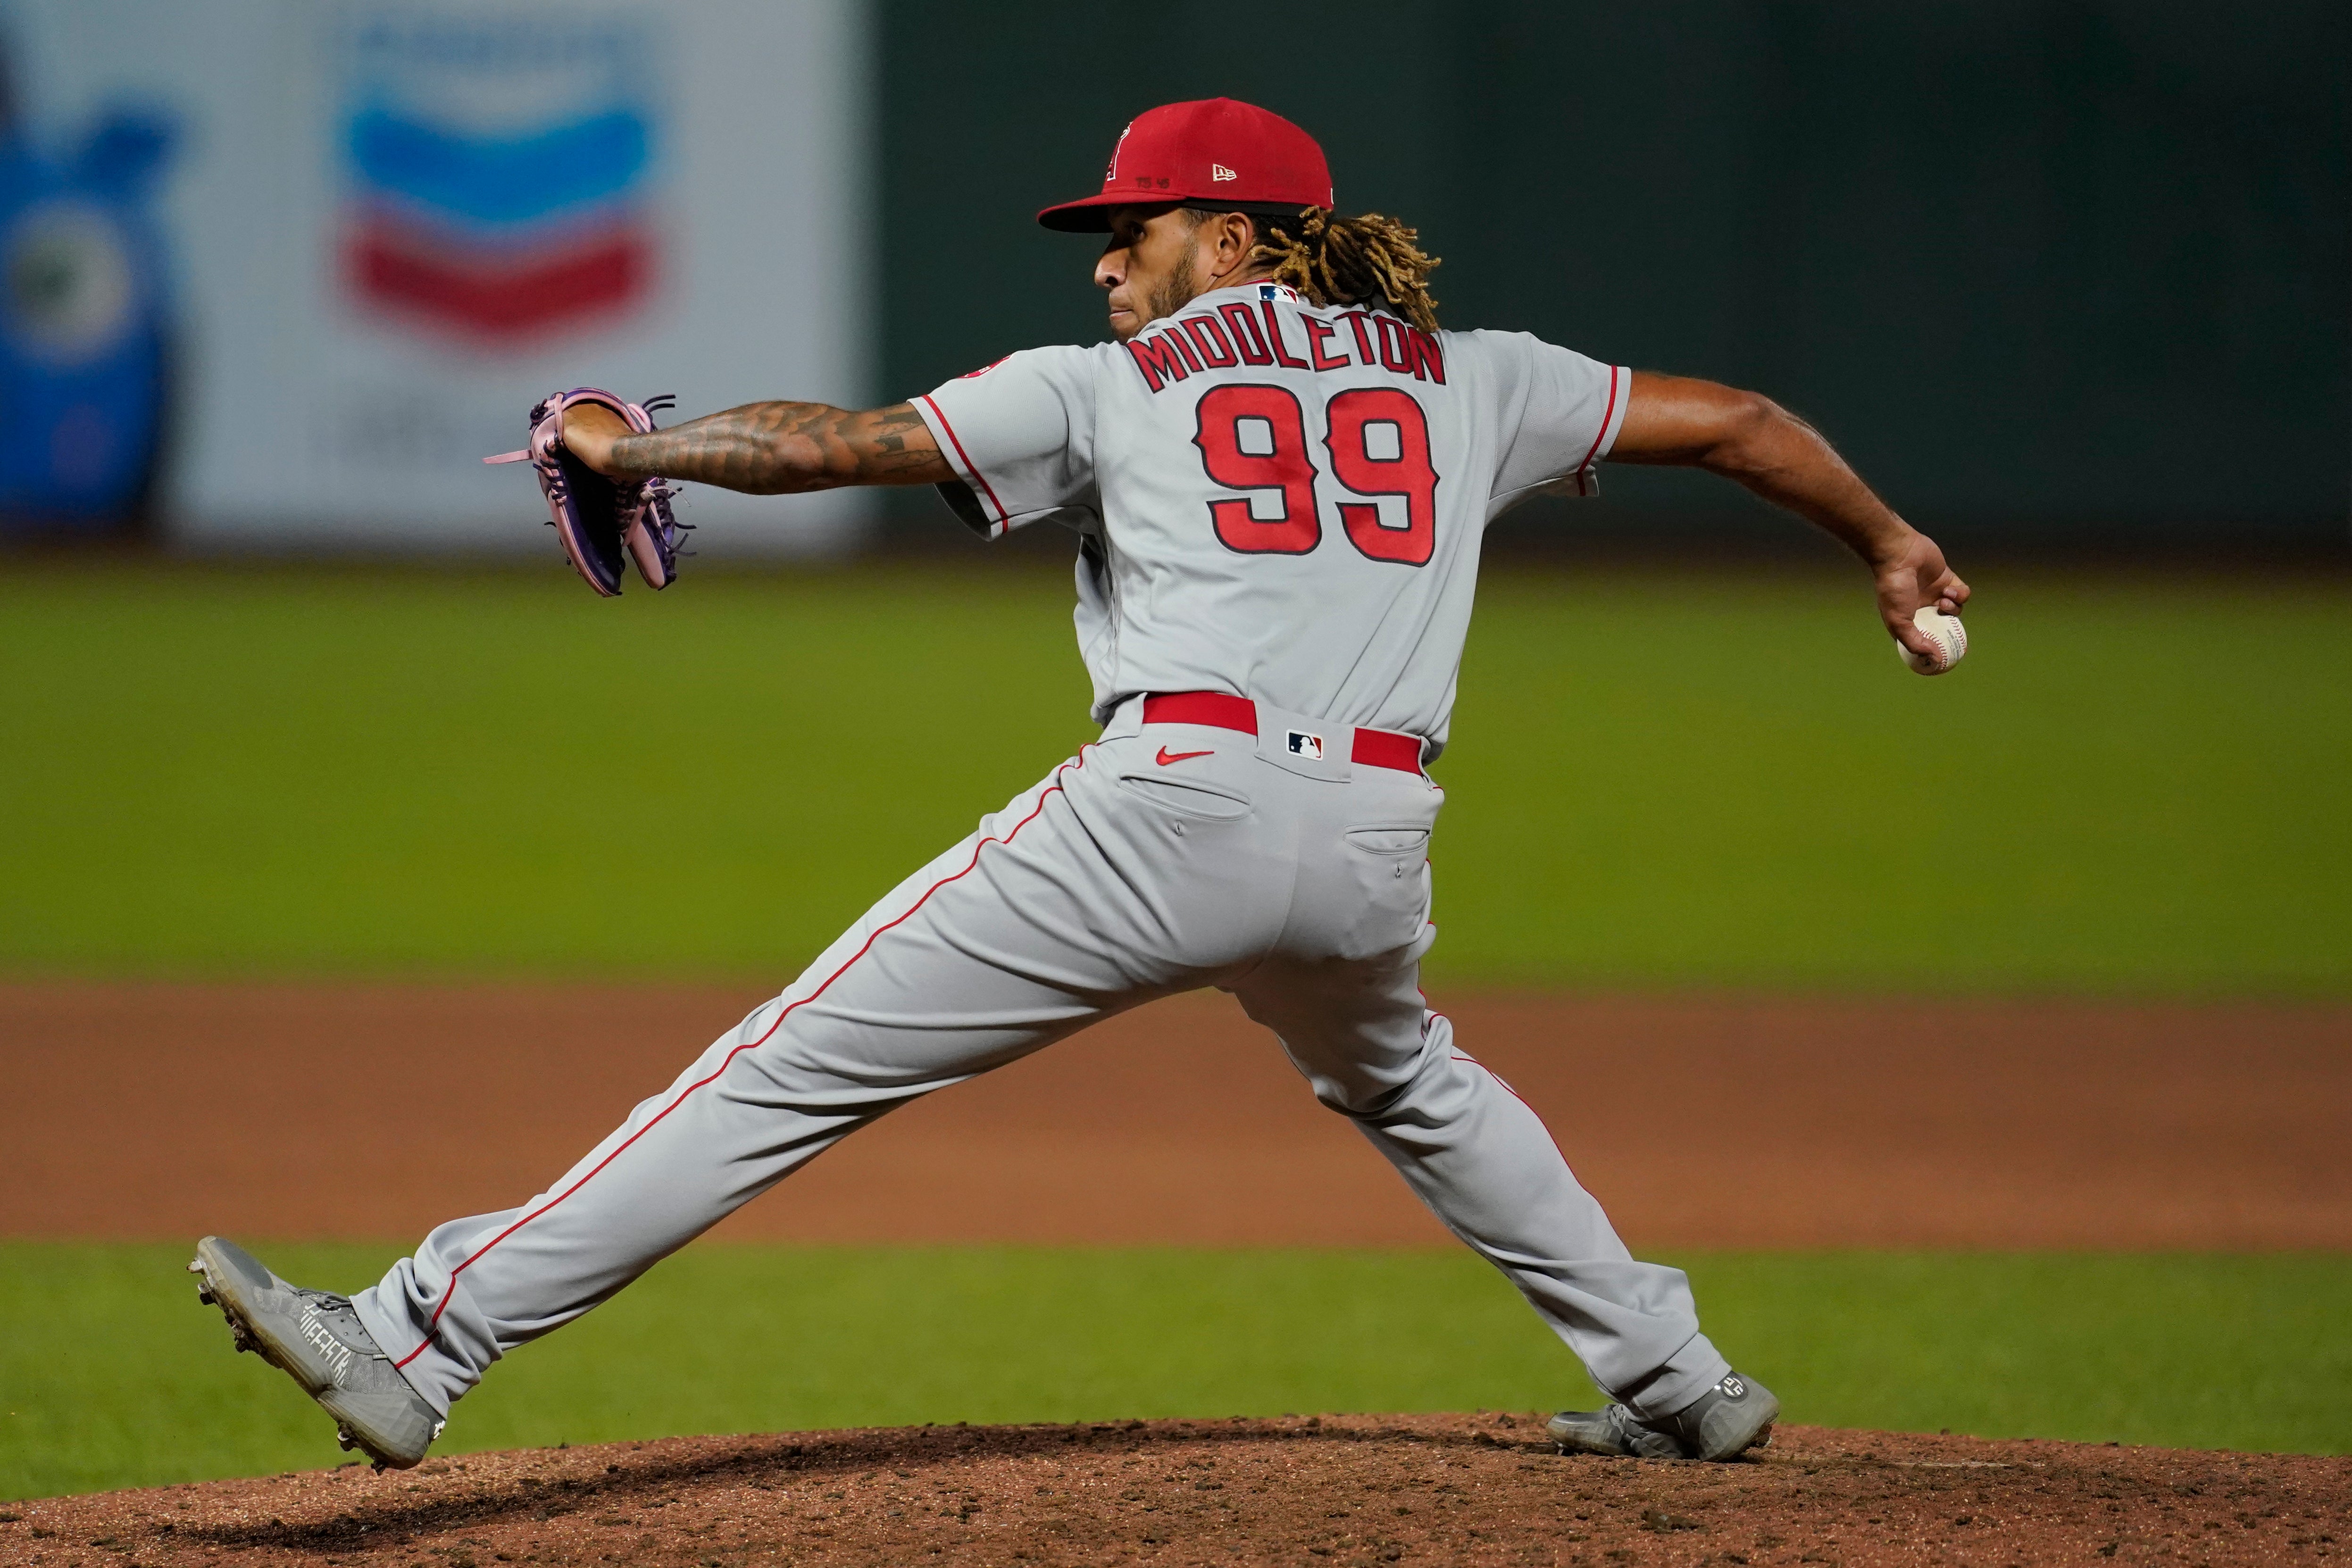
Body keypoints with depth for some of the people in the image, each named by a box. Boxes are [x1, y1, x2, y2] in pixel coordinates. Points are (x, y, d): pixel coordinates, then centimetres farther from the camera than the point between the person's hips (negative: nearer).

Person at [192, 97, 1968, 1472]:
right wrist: (1884, 540, 44)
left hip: (1172, 801, -5)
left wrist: (626, 448, 23)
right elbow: (1728, 421, 29)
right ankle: (1675, 1380, 37)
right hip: (1378, 843, 5)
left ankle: (423, 1341, -9)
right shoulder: (1467, 380, 23)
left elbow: (833, 441, 9)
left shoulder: (1113, 384, 13)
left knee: (792, 1073, -5)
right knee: (1405, 1084, 38)